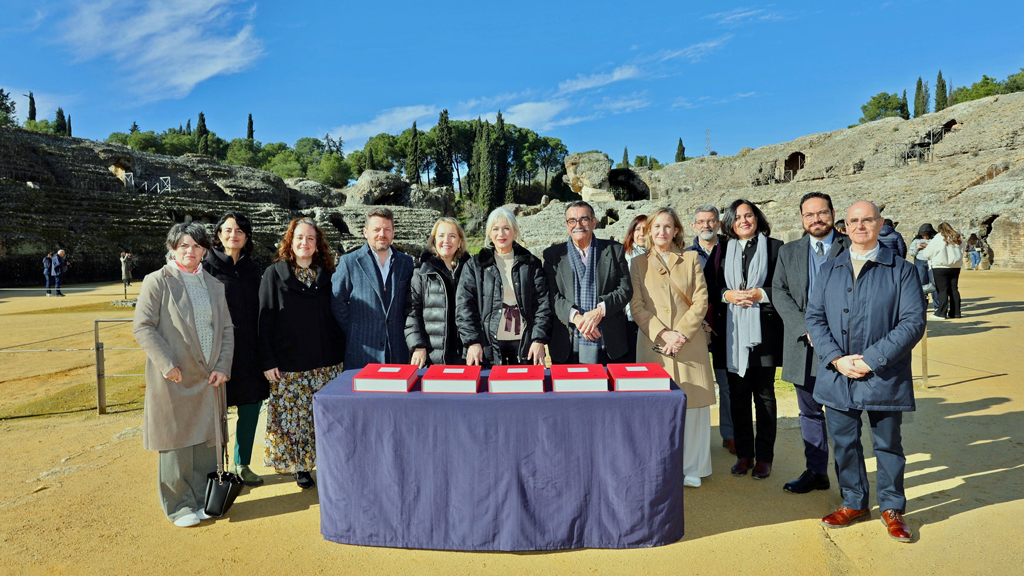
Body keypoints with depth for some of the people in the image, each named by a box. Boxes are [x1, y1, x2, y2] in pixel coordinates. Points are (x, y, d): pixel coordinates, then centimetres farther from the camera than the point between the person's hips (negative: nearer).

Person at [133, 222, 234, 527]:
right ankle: (179, 506, 18)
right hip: (174, 378, -4)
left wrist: (223, 366, 0)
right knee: (176, 441, 4)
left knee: (207, 440, 9)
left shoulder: (214, 285, 12)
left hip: (208, 378, 4)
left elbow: (226, 329, 12)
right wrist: (167, 364, -16)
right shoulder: (157, 282, -3)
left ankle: (204, 500, 23)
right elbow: (142, 327, -8)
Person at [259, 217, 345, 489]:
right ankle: (301, 466, 20)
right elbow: (265, 319, -1)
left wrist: (341, 351, 7)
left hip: (327, 362, 2)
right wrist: (268, 361, -7)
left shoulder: (327, 274, 9)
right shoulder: (274, 274, 1)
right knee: (295, 415, 4)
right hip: (290, 364, -2)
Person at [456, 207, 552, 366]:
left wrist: (539, 340, -6)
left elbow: (542, 303, 4)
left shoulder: (531, 264, 7)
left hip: (524, 342, 1)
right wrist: (472, 341, -8)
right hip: (488, 343, -1)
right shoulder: (476, 265, 5)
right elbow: (464, 304, 1)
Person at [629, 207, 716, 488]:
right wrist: (662, 333, -12)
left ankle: (691, 467, 16)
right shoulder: (639, 264, 9)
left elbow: (701, 301, 2)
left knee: (692, 404, 2)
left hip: (690, 343, 0)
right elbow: (636, 306, 1)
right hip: (654, 344, 0)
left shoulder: (691, 259, 10)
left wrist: (681, 333, -11)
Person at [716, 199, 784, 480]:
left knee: (764, 395, 5)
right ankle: (744, 454, 18)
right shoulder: (724, 251, 11)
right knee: (738, 395, 7)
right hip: (733, 331, 3)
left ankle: (764, 457, 15)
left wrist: (761, 294, -14)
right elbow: (714, 288, 12)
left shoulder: (774, 247, 3)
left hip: (764, 330, -2)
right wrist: (728, 295, -8)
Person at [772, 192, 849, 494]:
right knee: (810, 412, 12)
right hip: (803, 345, 3)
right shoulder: (788, 252, 11)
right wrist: (805, 328, -11)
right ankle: (816, 472, 25)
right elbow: (779, 292, 2)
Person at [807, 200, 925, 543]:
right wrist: (836, 358, -11)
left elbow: (913, 322, -9)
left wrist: (872, 359, -16)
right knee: (844, 443, 12)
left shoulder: (902, 270, -1)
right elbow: (814, 317, 3)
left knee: (888, 444, 11)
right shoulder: (828, 270, 9)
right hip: (837, 376, 3)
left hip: (884, 377, -2)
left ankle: (892, 508, 30)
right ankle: (854, 503, 31)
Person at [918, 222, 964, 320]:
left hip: (940, 268, -5)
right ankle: (955, 312, 14)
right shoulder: (959, 239, 6)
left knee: (942, 290, -3)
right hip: (955, 267, 5)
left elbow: (927, 254, -5)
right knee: (954, 289, 10)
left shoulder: (937, 240, -11)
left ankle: (941, 313, -3)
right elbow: (961, 253, 17)